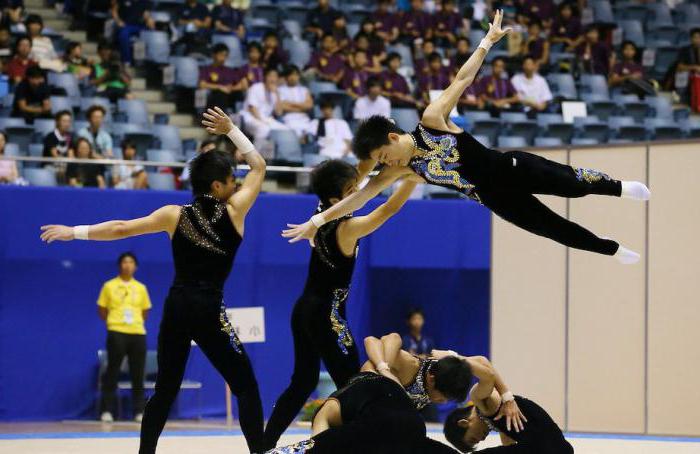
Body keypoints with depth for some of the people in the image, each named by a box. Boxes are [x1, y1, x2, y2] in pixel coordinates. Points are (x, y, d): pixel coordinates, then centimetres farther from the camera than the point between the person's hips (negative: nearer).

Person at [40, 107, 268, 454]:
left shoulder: (175, 215, 4)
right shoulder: (234, 212, -3)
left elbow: (121, 229, 3)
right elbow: (259, 166, 9)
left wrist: (74, 232, 11)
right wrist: (230, 130, 14)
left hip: (177, 306, 4)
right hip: (209, 309, -4)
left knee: (165, 390, 13)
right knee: (246, 387, 1)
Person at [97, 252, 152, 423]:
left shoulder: (141, 288, 11)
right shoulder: (109, 286, 3)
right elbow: (102, 310, 8)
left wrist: (136, 323, 9)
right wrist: (113, 323, 6)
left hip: (137, 333, 3)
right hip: (116, 333, -3)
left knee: (138, 374, 2)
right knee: (112, 372, -4)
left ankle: (139, 412, 6)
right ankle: (107, 411, -1)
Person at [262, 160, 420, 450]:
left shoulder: (322, 215, 2)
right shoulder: (346, 228, -19)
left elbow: (351, 180, 15)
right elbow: (389, 209, -27)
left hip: (305, 309, 9)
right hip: (327, 315, -9)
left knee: (303, 382, 17)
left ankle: (265, 445, 18)